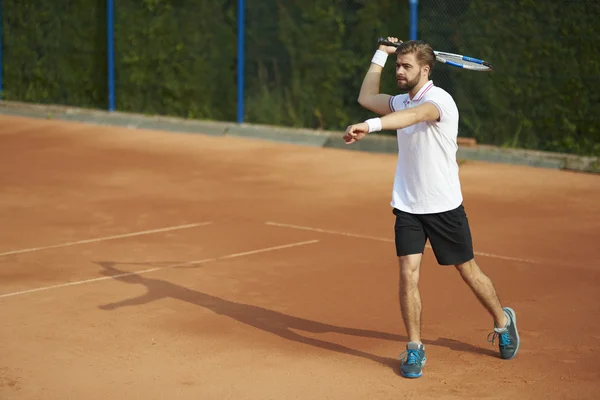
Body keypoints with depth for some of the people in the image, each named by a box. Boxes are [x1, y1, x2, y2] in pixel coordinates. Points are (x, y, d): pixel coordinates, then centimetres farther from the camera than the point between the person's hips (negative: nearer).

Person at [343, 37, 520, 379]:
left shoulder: (440, 100, -19)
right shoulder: (402, 102, 6)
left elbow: (414, 115, -41)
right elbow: (367, 97, 22)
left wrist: (370, 126, -57)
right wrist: (382, 54, 17)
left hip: (445, 206, -5)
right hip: (407, 206, 5)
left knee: (469, 271, 11)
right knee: (408, 273, -9)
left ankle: (503, 320, 37)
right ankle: (415, 349, 3)